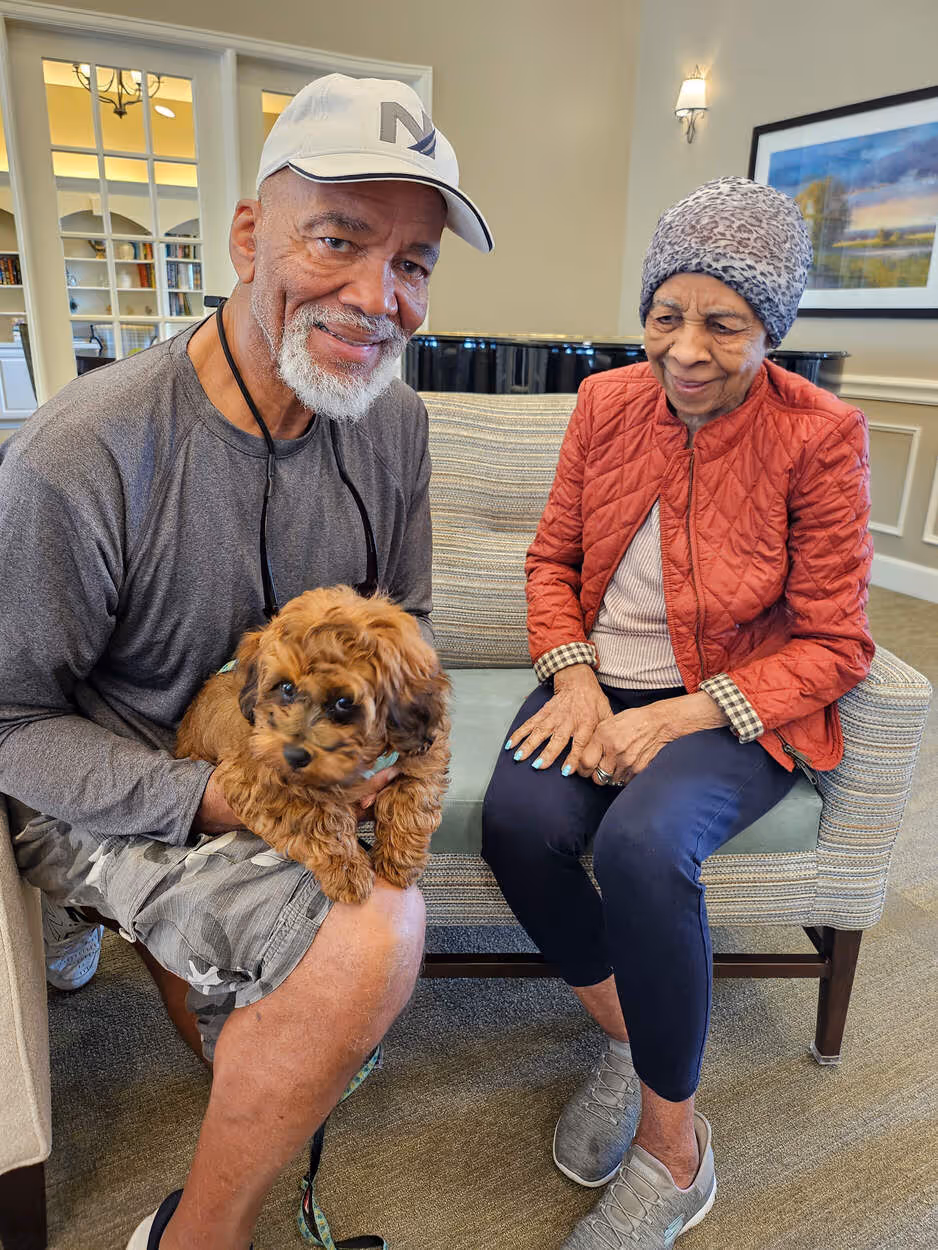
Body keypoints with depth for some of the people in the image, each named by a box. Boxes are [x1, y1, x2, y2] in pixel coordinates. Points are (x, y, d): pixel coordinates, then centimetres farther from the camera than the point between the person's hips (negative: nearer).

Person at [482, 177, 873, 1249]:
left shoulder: (819, 436, -9)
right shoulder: (606, 403, 3)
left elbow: (833, 644, -8)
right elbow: (553, 557, 9)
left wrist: (672, 718, -20)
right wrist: (575, 677, -10)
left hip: (739, 702, -3)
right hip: (602, 680, 4)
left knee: (642, 841, -32)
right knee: (519, 819, -25)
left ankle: (673, 1148, -3)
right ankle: (625, 1037, 6)